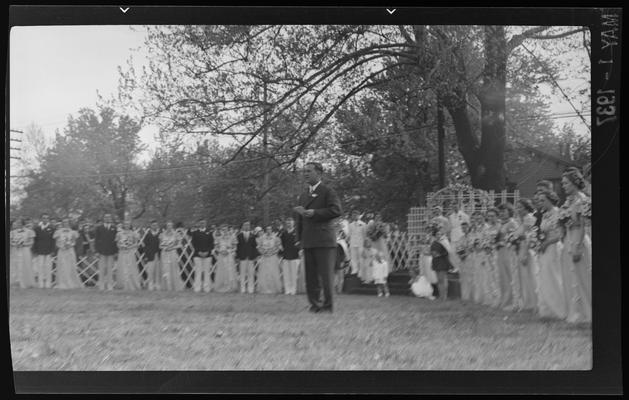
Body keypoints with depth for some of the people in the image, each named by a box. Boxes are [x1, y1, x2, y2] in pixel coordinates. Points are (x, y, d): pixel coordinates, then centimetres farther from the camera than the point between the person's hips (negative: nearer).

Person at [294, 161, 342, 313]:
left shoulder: (328, 192, 1)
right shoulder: (303, 196, 22)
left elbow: (336, 210, -14)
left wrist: (313, 213, -16)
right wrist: (300, 238, 13)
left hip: (324, 240, -6)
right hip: (308, 242, 6)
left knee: (326, 275, -6)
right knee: (311, 276, 4)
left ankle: (328, 306, -1)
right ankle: (315, 305, 10)